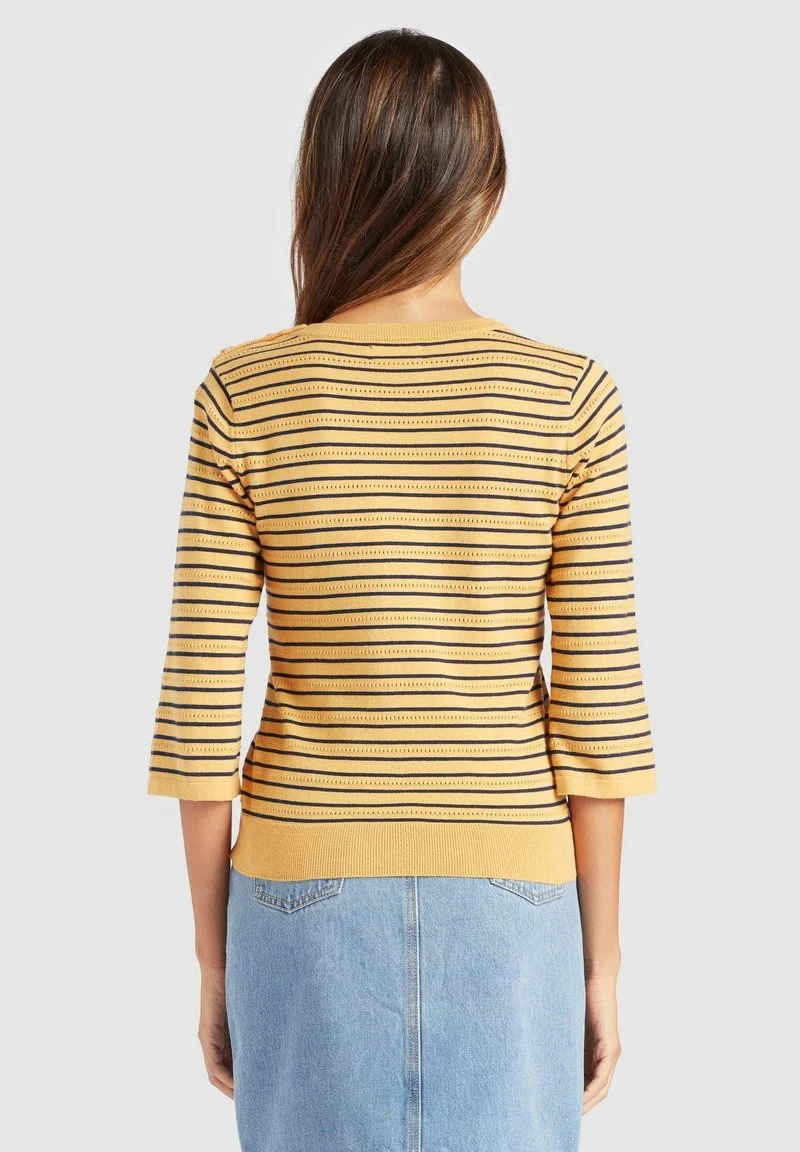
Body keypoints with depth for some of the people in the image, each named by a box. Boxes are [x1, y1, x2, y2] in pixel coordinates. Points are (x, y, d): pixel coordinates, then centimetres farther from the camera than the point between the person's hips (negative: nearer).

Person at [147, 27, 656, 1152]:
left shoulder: (243, 394, -9)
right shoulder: (572, 396, -9)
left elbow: (198, 714, -8)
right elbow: (599, 712, -8)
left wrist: (213, 961, 5)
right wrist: (602, 964, 4)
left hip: (306, 892, 0)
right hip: (509, 895, 0)